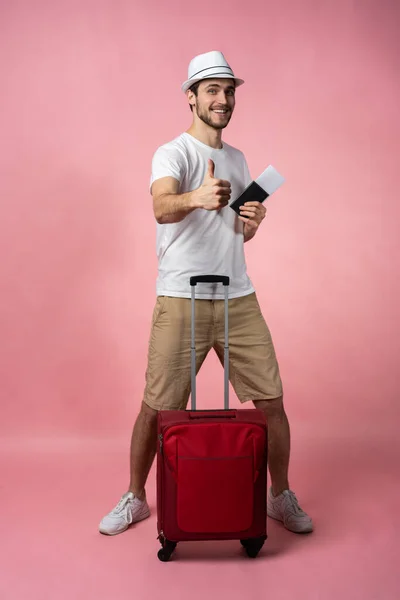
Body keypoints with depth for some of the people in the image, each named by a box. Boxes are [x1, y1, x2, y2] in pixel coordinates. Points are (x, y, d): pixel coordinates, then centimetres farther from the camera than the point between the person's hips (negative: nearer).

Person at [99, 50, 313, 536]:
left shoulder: (237, 159, 17)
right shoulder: (172, 153, -5)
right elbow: (162, 207, -27)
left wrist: (252, 223, 0)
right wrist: (196, 197, -49)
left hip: (239, 299, 5)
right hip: (181, 301, -5)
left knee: (271, 400, 4)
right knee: (157, 407, 1)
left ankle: (280, 496, 23)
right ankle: (135, 498, 23)